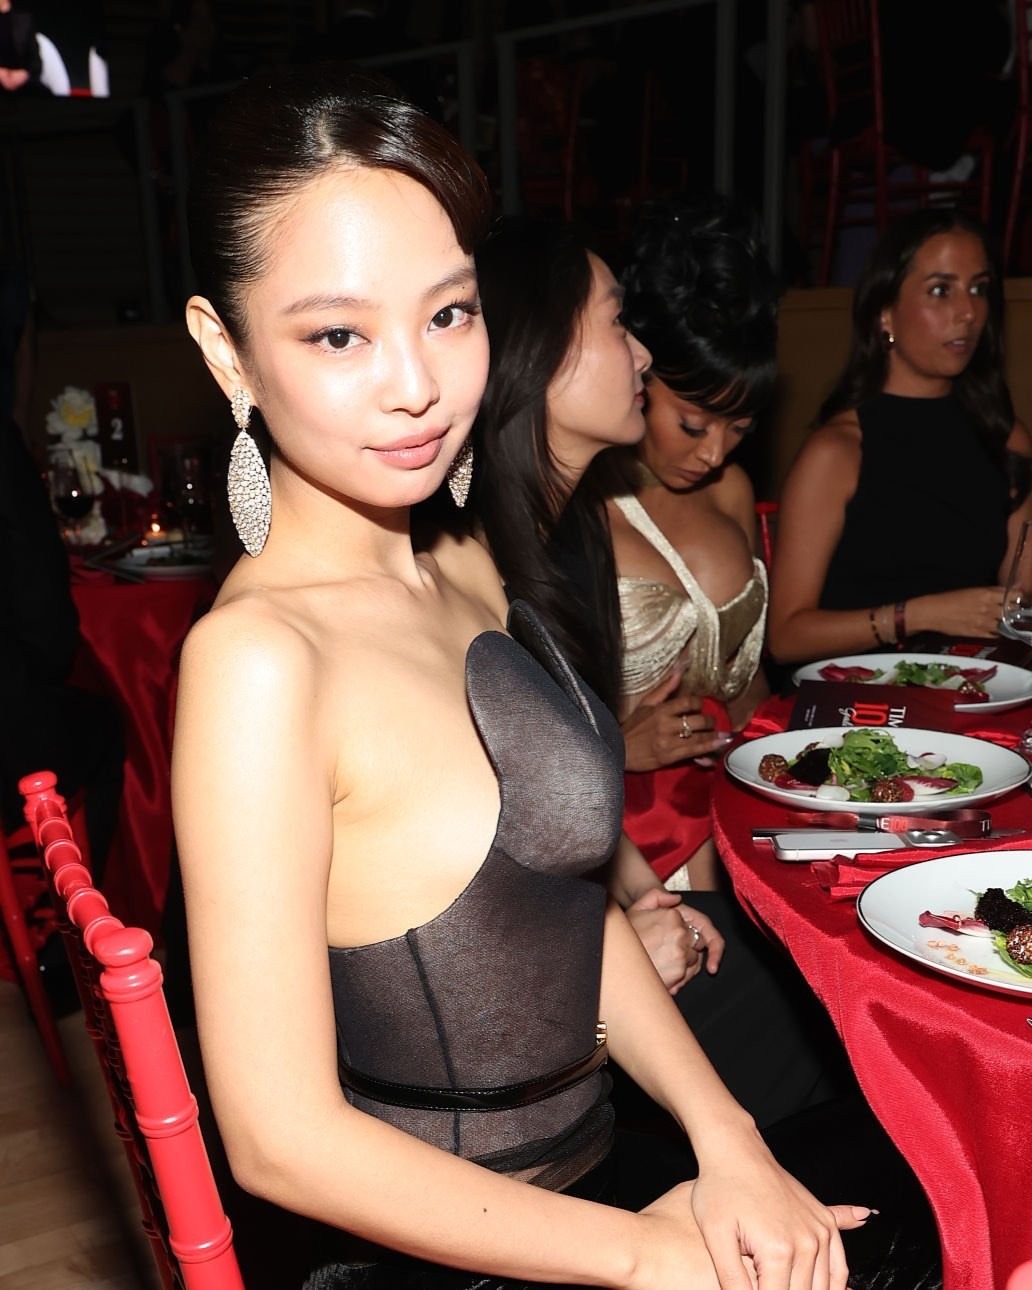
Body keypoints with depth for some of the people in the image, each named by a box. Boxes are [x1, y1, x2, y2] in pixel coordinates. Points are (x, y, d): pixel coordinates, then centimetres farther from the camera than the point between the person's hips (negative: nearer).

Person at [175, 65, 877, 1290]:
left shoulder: (466, 571, -1)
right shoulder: (258, 658, -25)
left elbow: (574, 895, 5)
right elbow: (283, 1138, -22)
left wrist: (727, 1140, -5)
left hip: (582, 1177, 6)